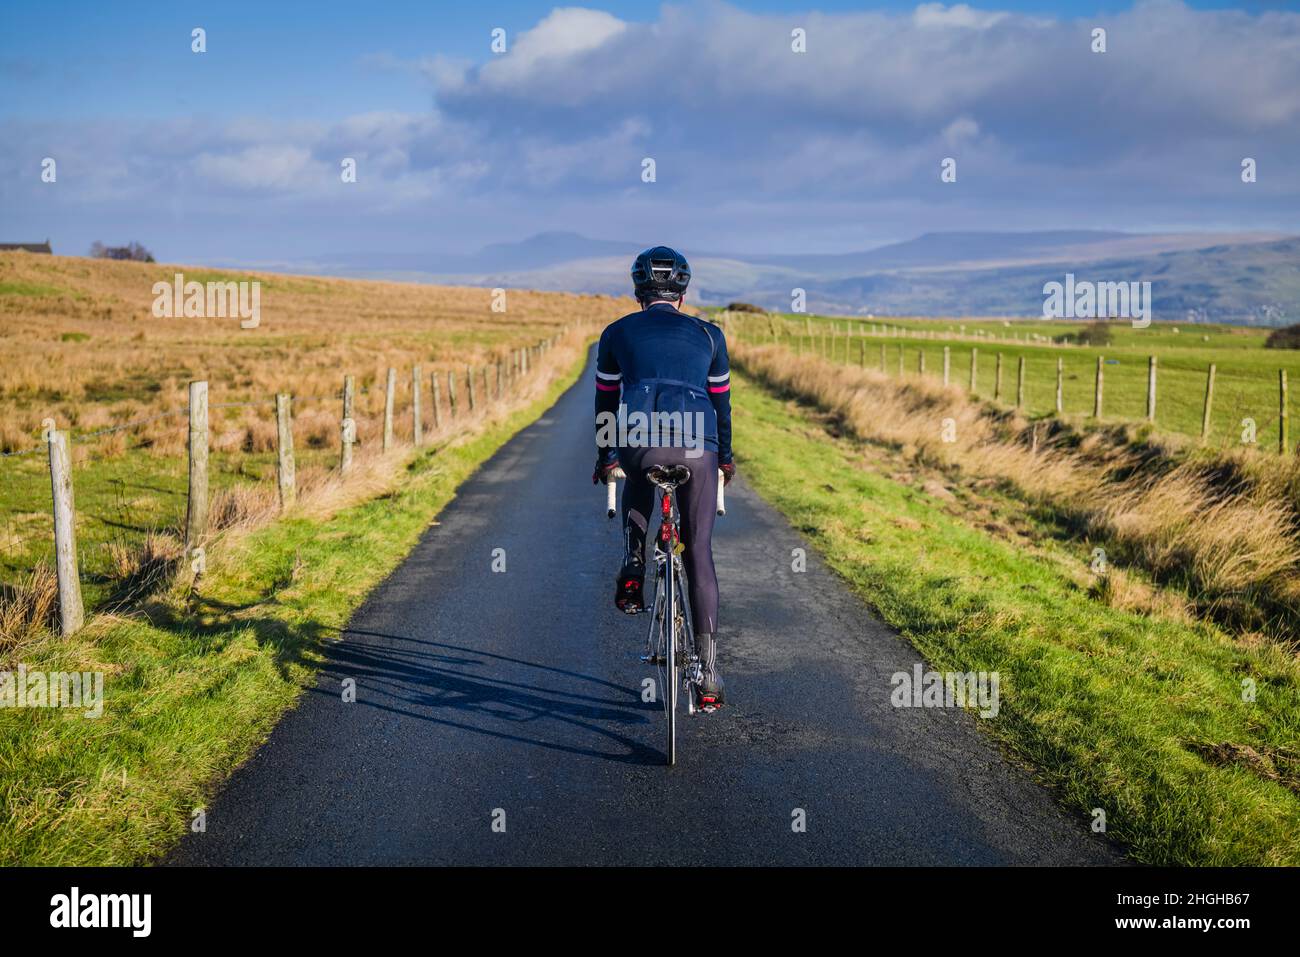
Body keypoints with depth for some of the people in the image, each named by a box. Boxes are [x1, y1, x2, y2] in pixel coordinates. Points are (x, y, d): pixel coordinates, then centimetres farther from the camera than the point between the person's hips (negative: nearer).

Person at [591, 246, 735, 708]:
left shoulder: (617, 333, 19)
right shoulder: (708, 335, 21)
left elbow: (606, 401, 27)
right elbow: (720, 401, 29)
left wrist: (604, 458, 41)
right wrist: (725, 457, 44)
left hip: (639, 441, 0)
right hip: (696, 445, 0)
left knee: (637, 485, 39)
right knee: (699, 554, 11)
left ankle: (632, 568, 18)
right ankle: (708, 674, 9)